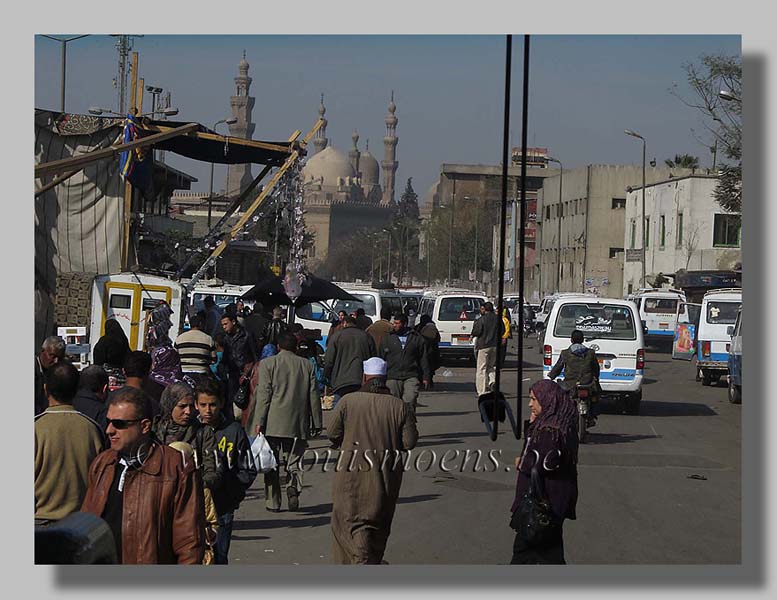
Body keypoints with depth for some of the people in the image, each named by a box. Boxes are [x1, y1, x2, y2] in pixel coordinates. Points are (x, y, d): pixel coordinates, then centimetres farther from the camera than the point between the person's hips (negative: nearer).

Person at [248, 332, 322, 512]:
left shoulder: (267, 364, 0)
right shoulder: (307, 365, 8)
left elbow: (263, 394, -6)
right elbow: (313, 396, 8)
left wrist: (259, 421, -5)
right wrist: (316, 423, 13)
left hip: (273, 423, -2)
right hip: (298, 423, 2)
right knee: (294, 460, 9)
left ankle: (273, 502, 6)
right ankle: (294, 487, -18)